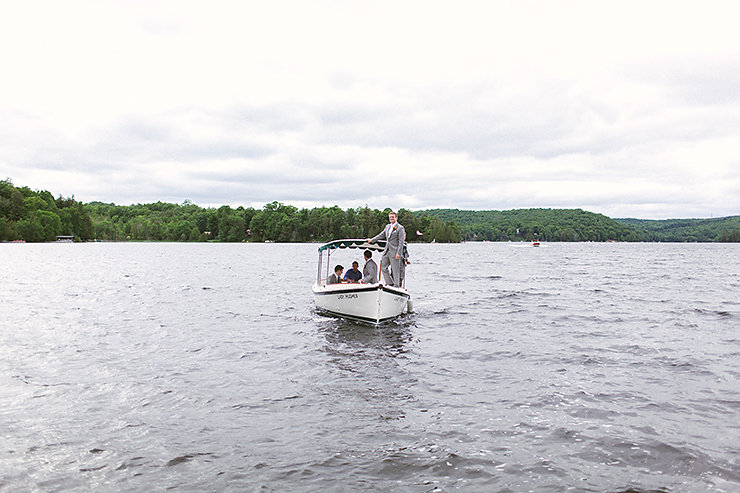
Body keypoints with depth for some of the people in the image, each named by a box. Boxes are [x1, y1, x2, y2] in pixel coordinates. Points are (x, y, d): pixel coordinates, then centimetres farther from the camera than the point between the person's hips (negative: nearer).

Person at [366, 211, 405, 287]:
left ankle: (396, 286, 5)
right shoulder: (388, 226, 16)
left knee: (395, 270, -3)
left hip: (395, 252, -8)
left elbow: (401, 241, -11)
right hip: (387, 251, 8)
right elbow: (381, 235, 28)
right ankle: (390, 283, 21)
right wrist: (372, 240, 26)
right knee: (383, 267, 10)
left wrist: (398, 253, -17)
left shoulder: (400, 228, -7)